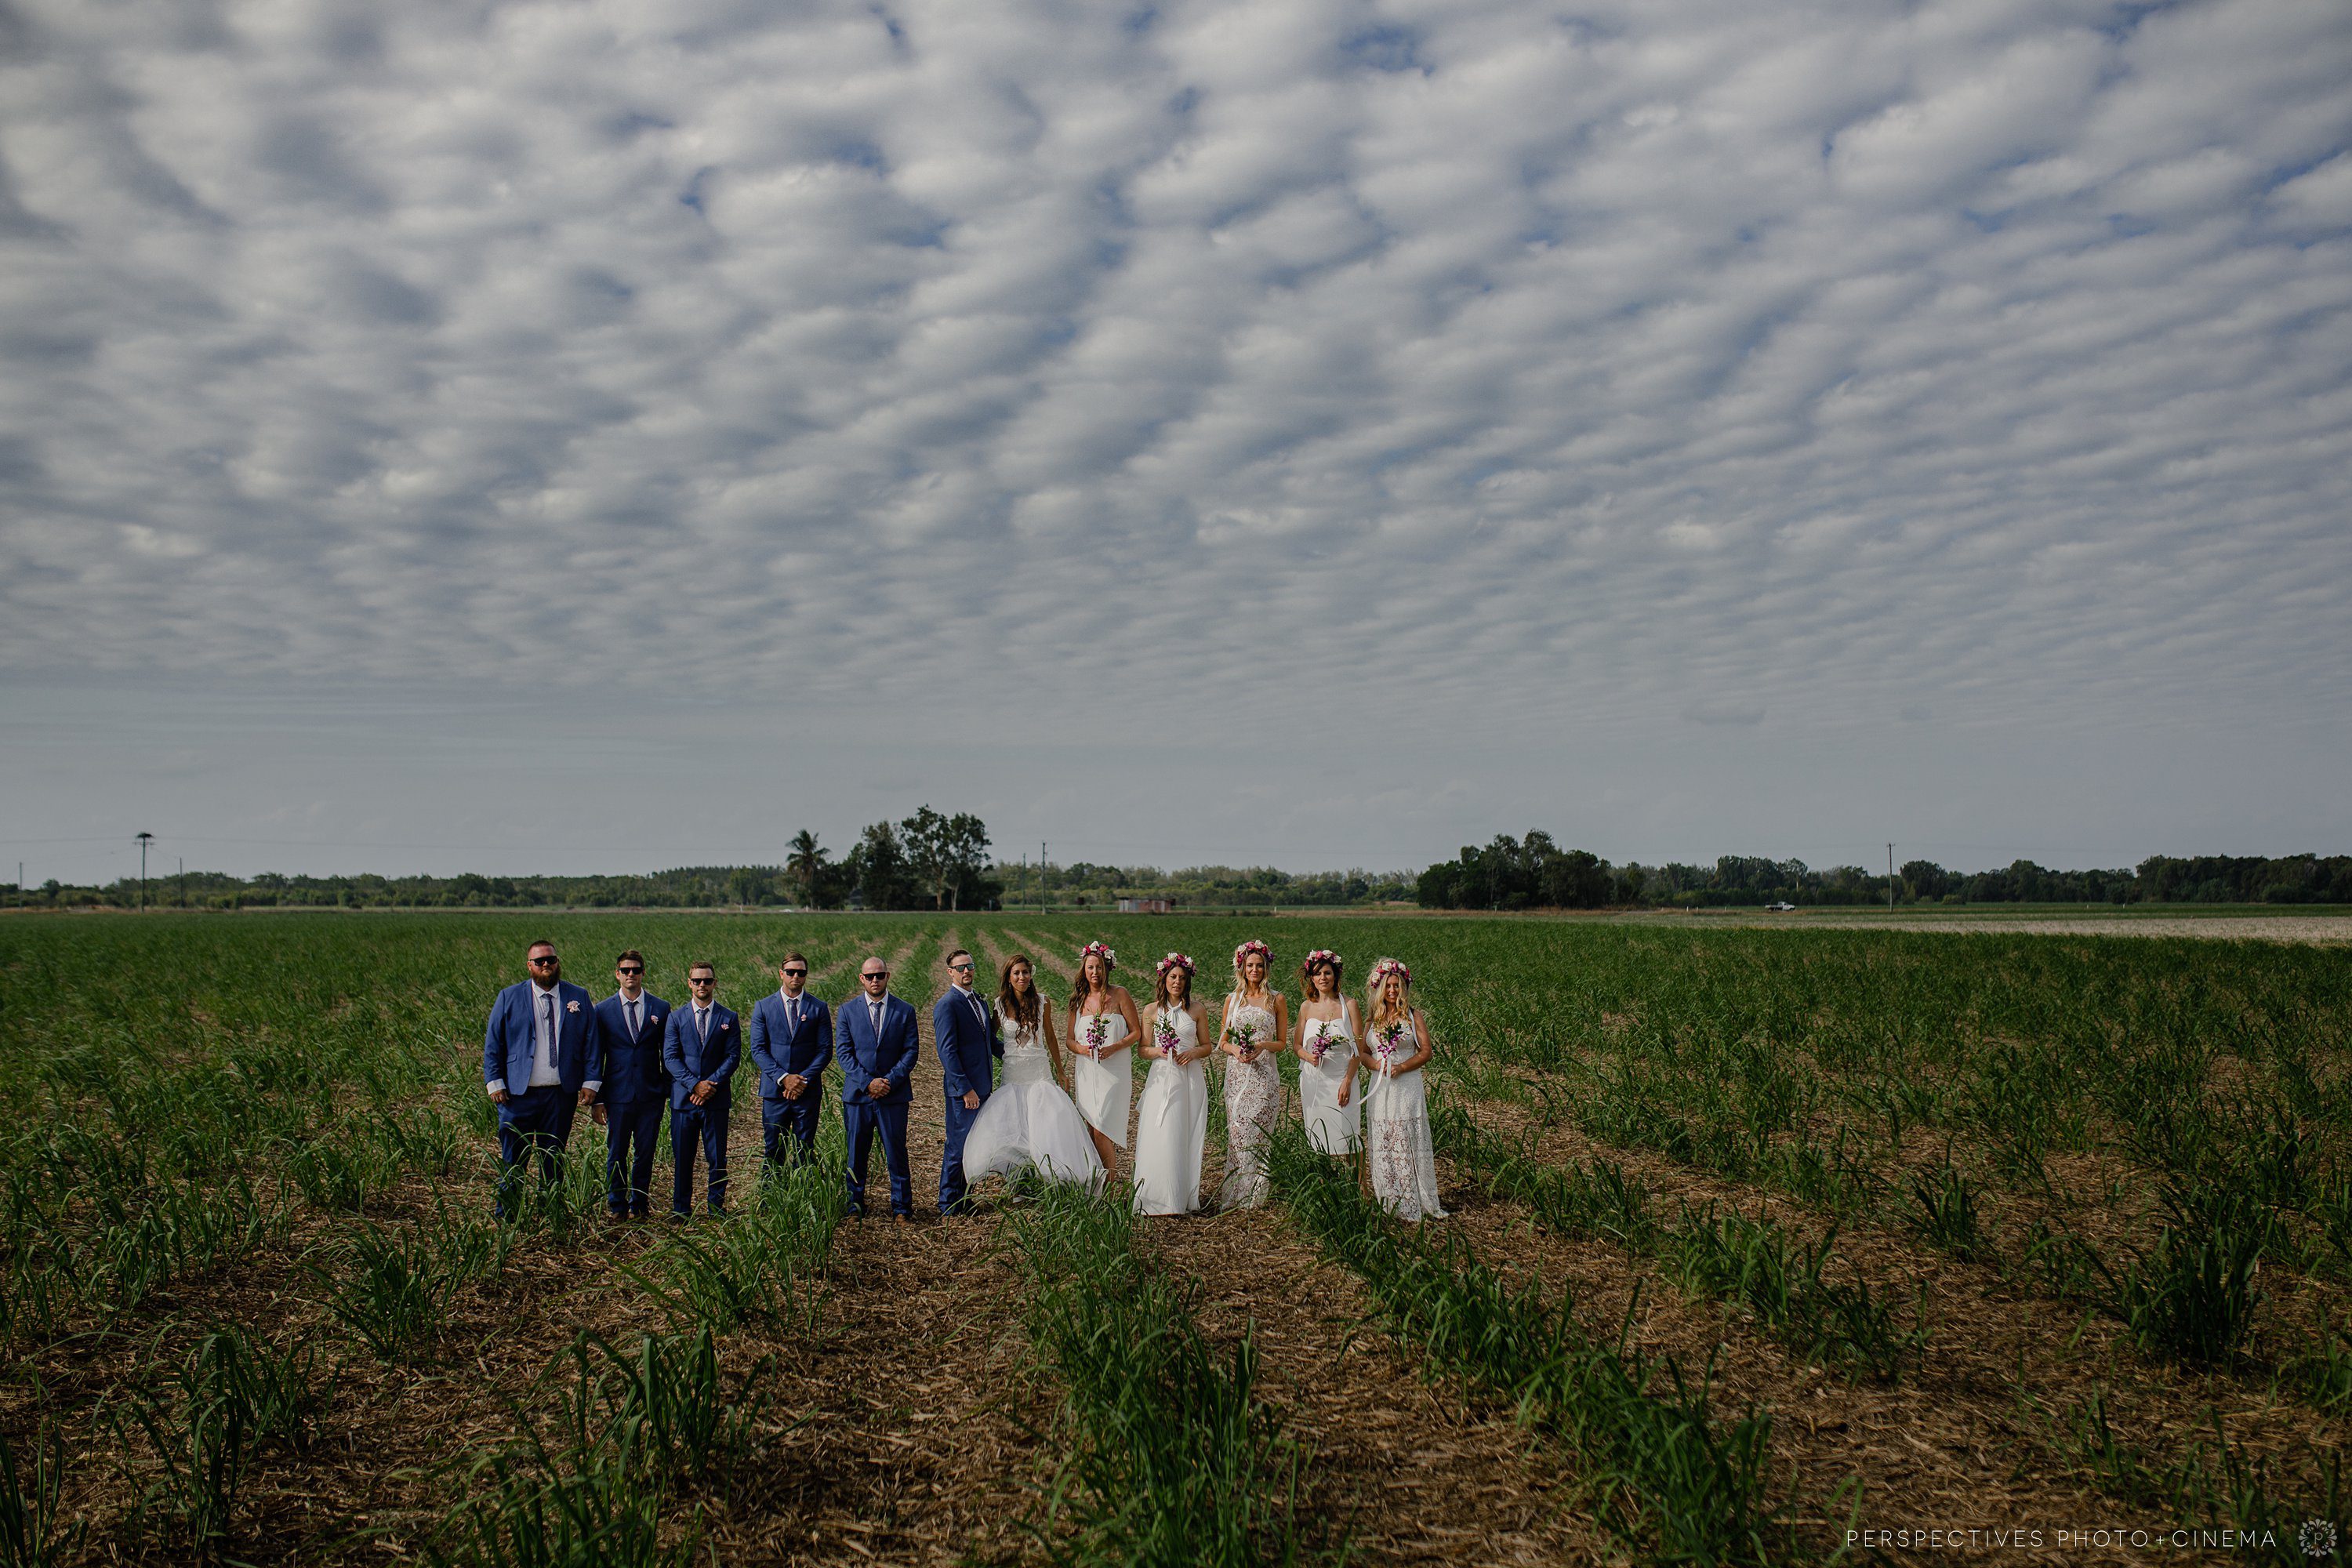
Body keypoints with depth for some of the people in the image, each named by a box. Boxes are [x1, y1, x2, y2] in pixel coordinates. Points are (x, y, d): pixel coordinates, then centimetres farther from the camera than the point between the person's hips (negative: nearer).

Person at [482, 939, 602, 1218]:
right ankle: (505, 1216, 11)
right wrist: (495, 1084, -4)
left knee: (554, 1159, 10)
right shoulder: (509, 997, 4)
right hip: (518, 1093, -1)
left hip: (562, 1093, 1)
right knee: (513, 1161, 1)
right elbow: (492, 1044, 5)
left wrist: (590, 1083, -1)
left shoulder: (579, 997, 7)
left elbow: (592, 1042, 7)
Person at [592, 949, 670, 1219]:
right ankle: (616, 1205, 19)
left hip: (650, 1095, 0)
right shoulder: (603, 1010, 4)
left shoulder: (661, 1009, 5)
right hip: (617, 1094, 0)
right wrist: (597, 1098, 0)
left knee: (645, 1154, 6)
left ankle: (638, 1205, 18)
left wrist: (669, 1091, 3)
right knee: (616, 1154, 5)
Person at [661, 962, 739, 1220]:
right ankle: (681, 1208, 15)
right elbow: (670, 1057, -1)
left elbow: (733, 1057, 1)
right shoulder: (676, 1017, 7)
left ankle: (716, 1206, 12)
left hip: (717, 1099, 0)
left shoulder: (728, 1019, 7)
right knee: (682, 1157, 4)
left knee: (717, 1158, 1)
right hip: (683, 1098, 0)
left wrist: (712, 1084, -13)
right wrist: (694, 1084, -13)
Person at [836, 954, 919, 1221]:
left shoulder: (904, 1011, 5)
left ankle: (901, 1208, 8)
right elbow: (843, 1052, 0)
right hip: (857, 1094, 1)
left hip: (894, 1095, -1)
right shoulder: (847, 1011, 5)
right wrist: (867, 1082, -11)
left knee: (896, 1153, -1)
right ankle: (855, 1205, 20)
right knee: (856, 1154, 7)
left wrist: (889, 1081, -11)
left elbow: (911, 1051, 2)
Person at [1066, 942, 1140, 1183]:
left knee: (1101, 1129, -12)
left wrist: (1114, 1047, -16)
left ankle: (1111, 1183, -3)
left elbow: (1136, 1032, 0)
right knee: (1092, 1129, 5)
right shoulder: (1078, 1000, 10)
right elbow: (1070, 1040, 14)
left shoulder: (1119, 994, -2)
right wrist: (1081, 1048, -9)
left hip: (1114, 1071, -4)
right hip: (1086, 1071, 4)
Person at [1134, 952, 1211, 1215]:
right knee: (1162, 1138, -6)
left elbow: (1207, 1045, 12)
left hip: (1190, 1078, 1)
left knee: (1187, 1138, 2)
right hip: (1162, 1078, -1)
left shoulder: (1196, 1009, 6)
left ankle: (1185, 1198, 8)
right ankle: (1160, 1199, 0)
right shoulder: (1152, 1010, 3)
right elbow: (1144, 1049, 6)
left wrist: (1193, 1053, -8)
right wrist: (1161, 1052, -13)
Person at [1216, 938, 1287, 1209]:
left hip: (1264, 1074, -1)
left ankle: (1255, 1196, 3)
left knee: (1259, 1135, -5)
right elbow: (1222, 1042, 13)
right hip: (1237, 1073, 2)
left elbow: (1282, 1042, 6)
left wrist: (1262, 1046, -13)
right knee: (1237, 1133, -5)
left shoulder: (1276, 1000, 5)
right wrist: (1235, 1049, -8)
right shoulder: (1233, 999, 11)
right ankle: (1235, 1196, 0)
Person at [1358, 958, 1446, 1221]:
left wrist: (1401, 1067, -15)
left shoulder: (1413, 1016, 2)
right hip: (1379, 1088, 3)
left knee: (1409, 1145, -2)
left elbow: (1425, 1052, -1)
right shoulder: (1372, 1018, 10)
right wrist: (1376, 1065, -9)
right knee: (1382, 1148, 3)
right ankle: (1389, 1205, 9)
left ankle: (1415, 1204, 4)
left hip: (1407, 1087, -3)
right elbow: (1362, 1052, 11)